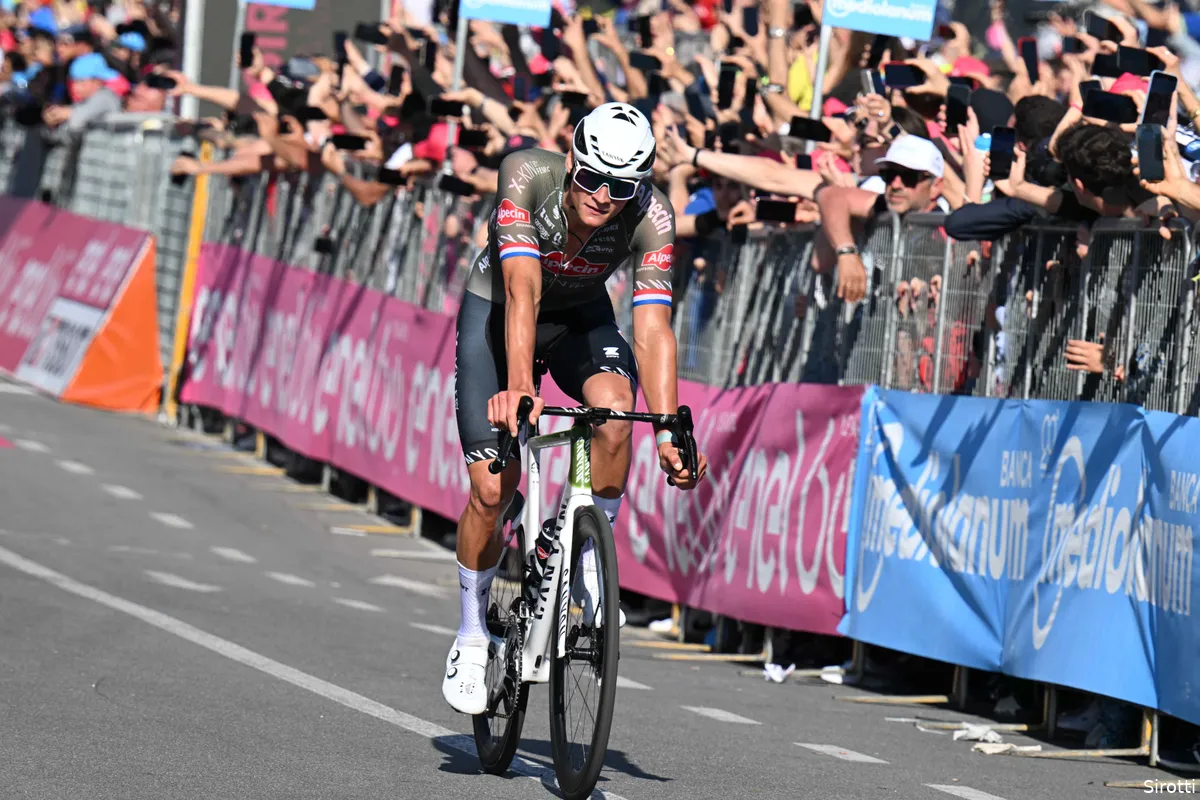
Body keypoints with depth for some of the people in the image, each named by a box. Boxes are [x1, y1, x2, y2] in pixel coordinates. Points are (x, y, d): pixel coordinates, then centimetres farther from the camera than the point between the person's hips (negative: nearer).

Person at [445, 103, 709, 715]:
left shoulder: (651, 216, -27)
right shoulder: (528, 176, -33)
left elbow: (652, 327, -31)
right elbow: (523, 292, -41)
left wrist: (669, 433, -42)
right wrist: (518, 385, -54)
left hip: (581, 318, 2)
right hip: (496, 312, -2)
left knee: (614, 407, -32)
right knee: (492, 488, -12)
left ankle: (590, 565, -11)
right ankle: (471, 636, 11)